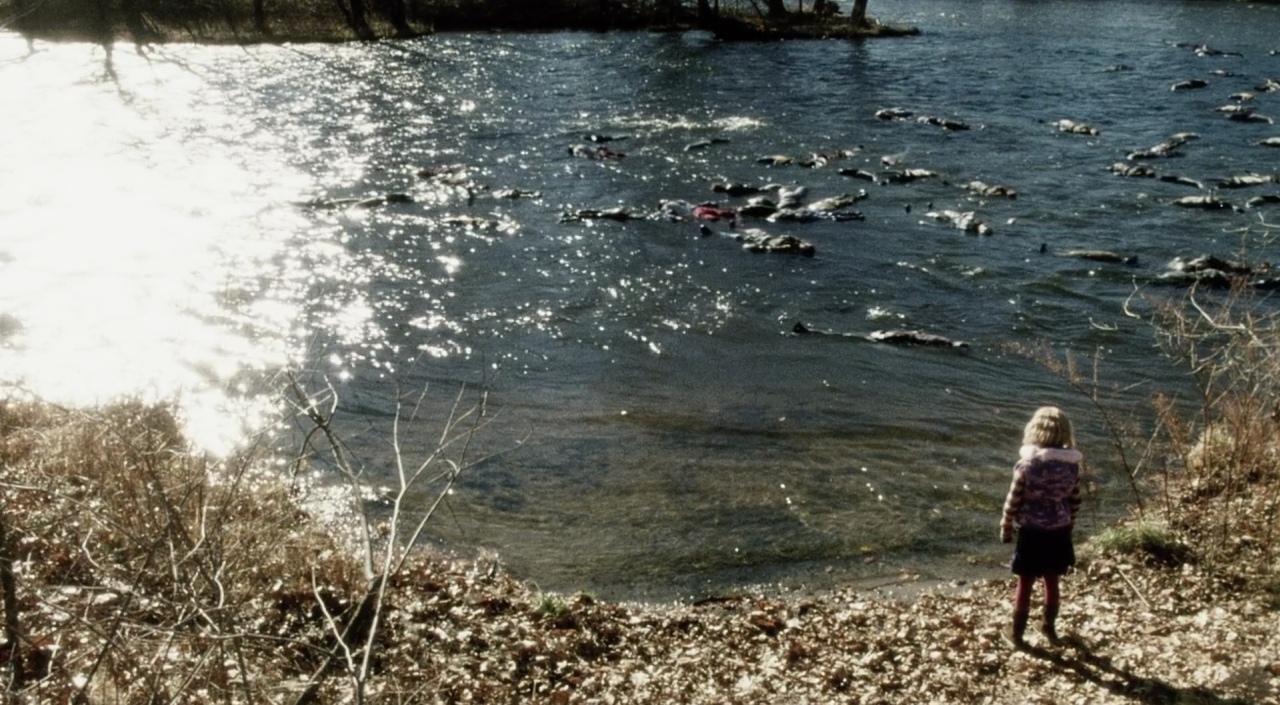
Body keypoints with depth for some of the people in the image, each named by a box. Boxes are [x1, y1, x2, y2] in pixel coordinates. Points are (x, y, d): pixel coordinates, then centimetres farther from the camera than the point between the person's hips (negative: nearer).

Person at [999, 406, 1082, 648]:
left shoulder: (1028, 463, -18)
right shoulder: (1072, 465, -5)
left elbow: (1013, 501, -12)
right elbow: (1075, 502, 3)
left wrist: (1006, 528, 1)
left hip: (1032, 532, -3)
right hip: (1059, 532, 4)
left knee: (1025, 584, 9)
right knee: (1052, 582, 20)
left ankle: (1016, 633, 20)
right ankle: (1050, 628, 36)